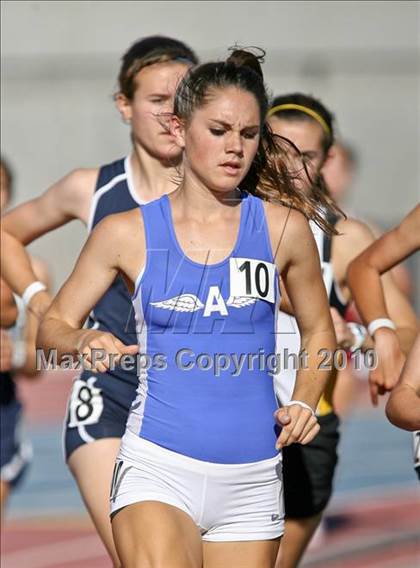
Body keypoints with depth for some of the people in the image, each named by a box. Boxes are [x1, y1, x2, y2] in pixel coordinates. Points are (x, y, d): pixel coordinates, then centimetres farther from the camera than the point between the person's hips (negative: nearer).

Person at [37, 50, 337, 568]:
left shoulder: (284, 229, 3)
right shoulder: (127, 234, 1)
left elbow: (318, 331, 17)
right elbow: (53, 326, 9)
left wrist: (303, 403, 0)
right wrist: (83, 342, -13)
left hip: (251, 483, 2)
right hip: (157, 469, -2)